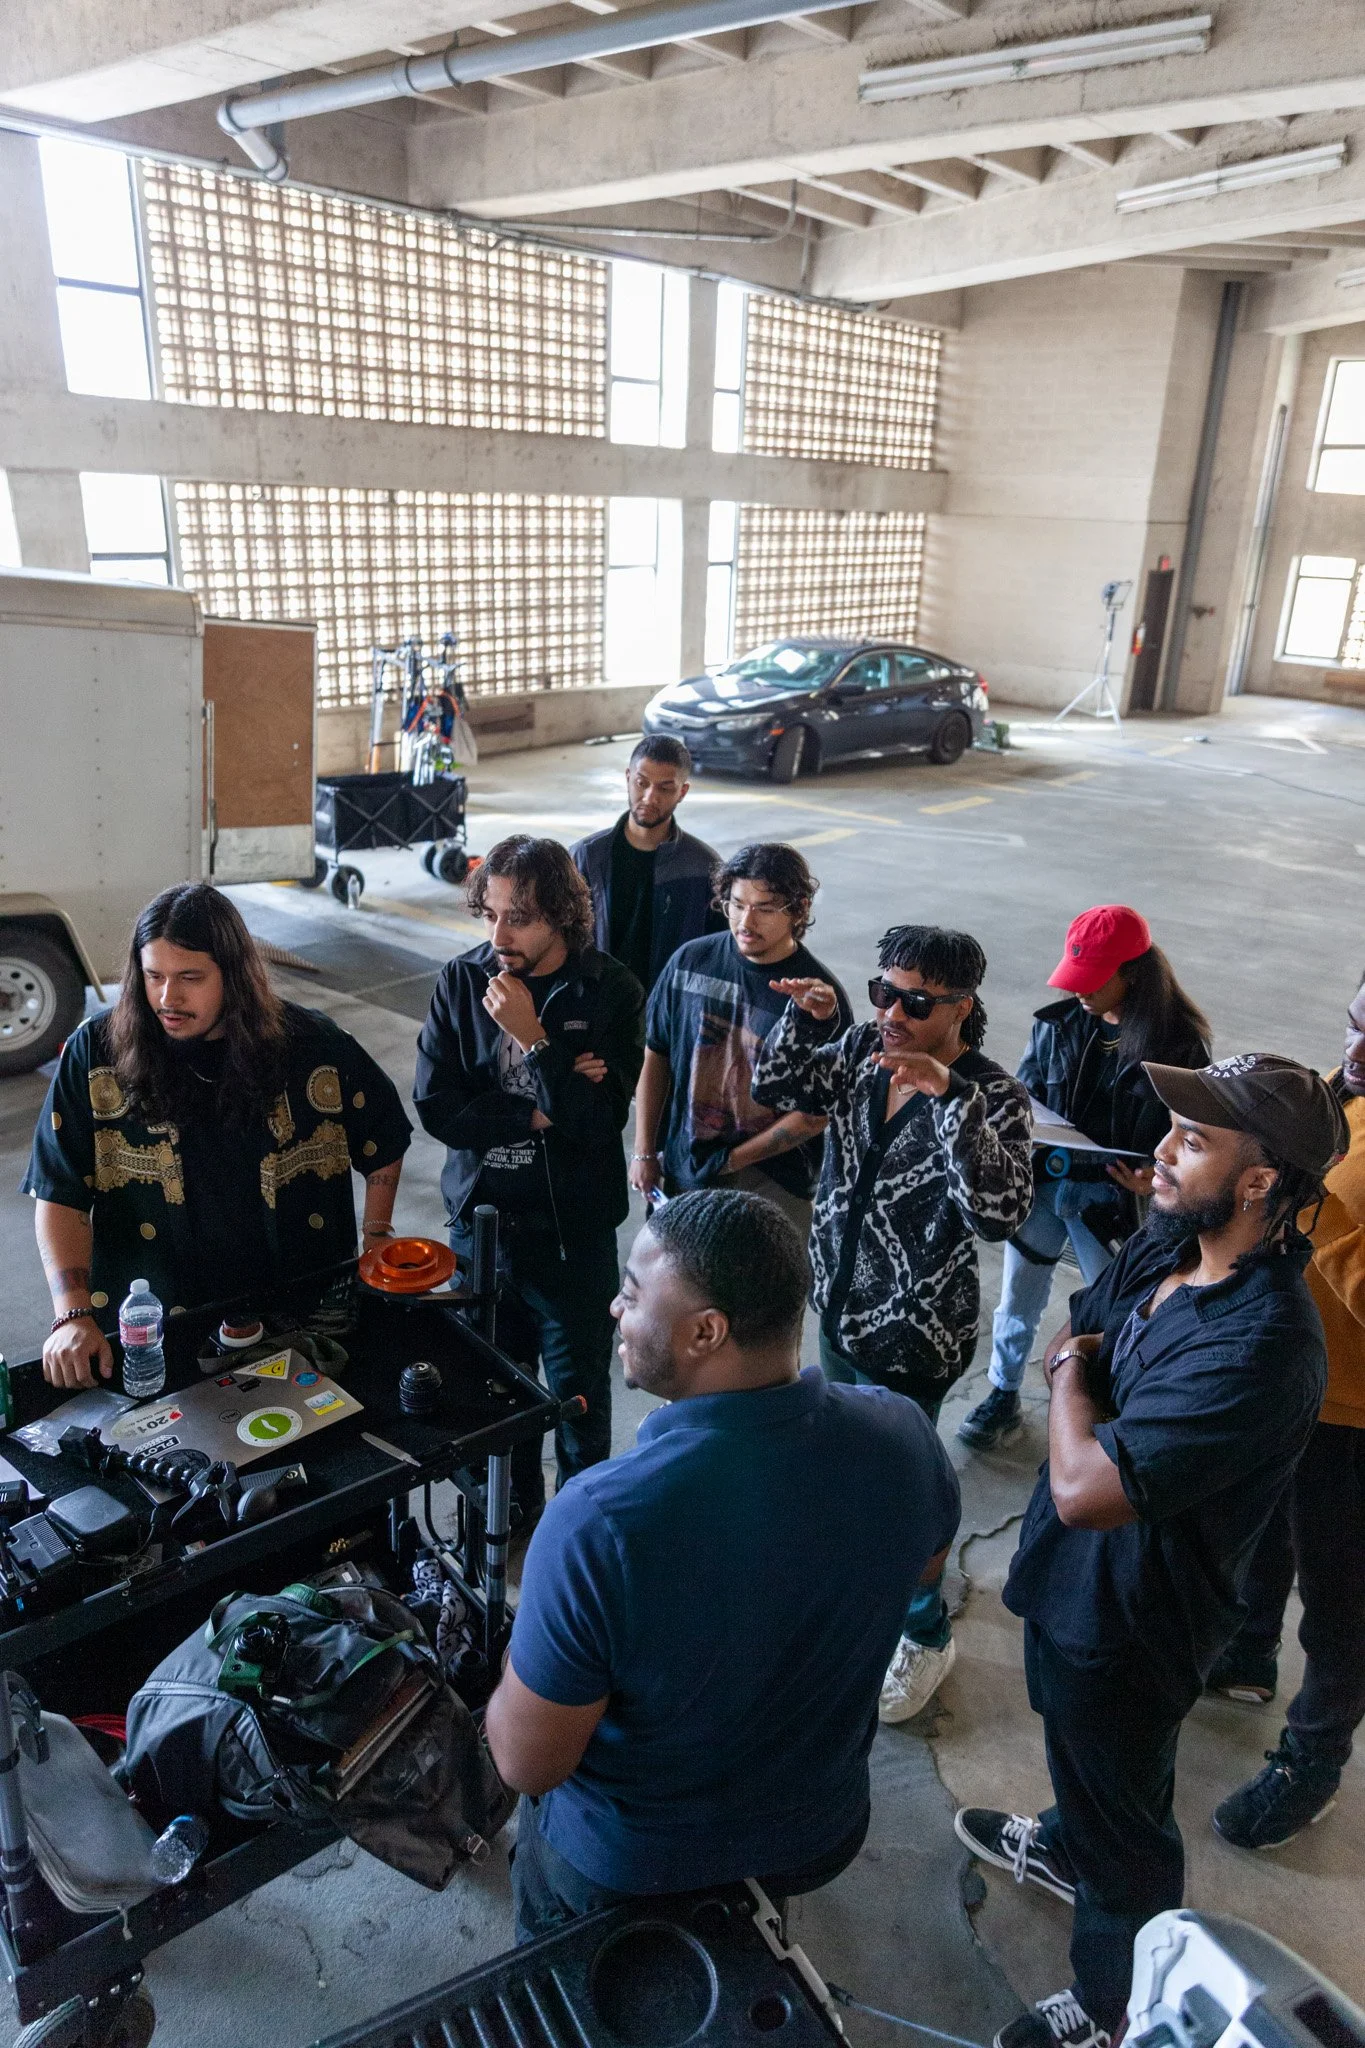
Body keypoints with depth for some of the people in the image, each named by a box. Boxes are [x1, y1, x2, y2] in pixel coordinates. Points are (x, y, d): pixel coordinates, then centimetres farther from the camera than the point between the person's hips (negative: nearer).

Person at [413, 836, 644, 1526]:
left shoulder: (610, 993, -14)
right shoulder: (462, 980, -7)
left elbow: (599, 1119, -21)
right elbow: (436, 1107, -11)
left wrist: (532, 1038, -27)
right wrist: (538, 1113, -18)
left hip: (574, 1231, -3)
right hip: (480, 1219, 3)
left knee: (578, 1392, 14)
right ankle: (510, 1508, 46)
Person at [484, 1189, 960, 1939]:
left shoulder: (597, 1524, -42)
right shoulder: (902, 1436, -26)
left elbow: (527, 1763, -26)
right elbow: (923, 1562, -2)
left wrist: (527, 1657, -6)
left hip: (623, 1874, -3)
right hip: (821, 1835, 3)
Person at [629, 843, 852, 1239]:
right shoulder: (691, 961, -3)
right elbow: (656, 1056, 5)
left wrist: (734, 1160, -10)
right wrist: (644, 1152, 4)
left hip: (772, 1190, -3)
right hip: (680, 1175, 3)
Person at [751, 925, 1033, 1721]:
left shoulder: (990, 1095, -24)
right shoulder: (862, 1049, -6)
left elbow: (1001, 1209, -37)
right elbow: (776, 1089, -1)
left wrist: (949, 1093, -44)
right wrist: (808, 1018, -18)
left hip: (914, 1334, -7)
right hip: (843, 1305, 7)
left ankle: (926, 1634, 35)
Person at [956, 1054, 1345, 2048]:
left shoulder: (1258, 1344, -38)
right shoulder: (1165, 1242, -11)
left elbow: (1083, 1490, -38)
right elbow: (1070, 1334, 7)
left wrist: (1076, 1378, -21)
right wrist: (1077, 1361, -14)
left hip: (1130, 1615, -8)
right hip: (1072, 1573, 8)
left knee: (1122, 1821, 18)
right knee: (1074, 1745, 35)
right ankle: (1064, 1845, 65)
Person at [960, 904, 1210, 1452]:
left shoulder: (1178, 1042, -13)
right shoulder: (1059, 1021, -5)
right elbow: (1025, 1093, 5)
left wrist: (1156, 1177, -26)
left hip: (1112, 1196, -3)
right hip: (1042, 1182, 4)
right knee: (1018, 1299, 19)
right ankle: (1004, 1396, 39)